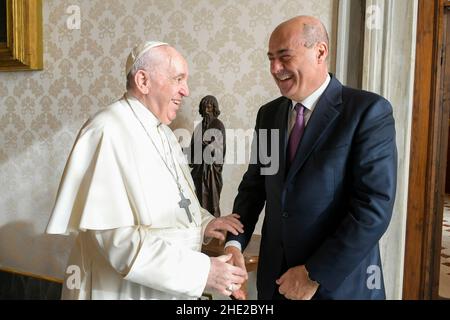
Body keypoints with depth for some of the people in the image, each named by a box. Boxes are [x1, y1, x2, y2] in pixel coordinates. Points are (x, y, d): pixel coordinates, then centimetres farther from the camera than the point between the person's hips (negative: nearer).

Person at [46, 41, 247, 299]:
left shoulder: (163, 131, 7)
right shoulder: (109, 132, -21)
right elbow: (119, 239, -26)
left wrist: (203, 223, -3)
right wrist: (201, 270, -25)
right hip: (125, 289, -8)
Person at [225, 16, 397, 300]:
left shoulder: (369, 111, -13)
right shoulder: (269, 114, 4)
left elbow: (375, 207, -18)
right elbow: (254, 185, 7)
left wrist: (315, 274, -17)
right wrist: (234, 243, -8)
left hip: (340, 281, -5)